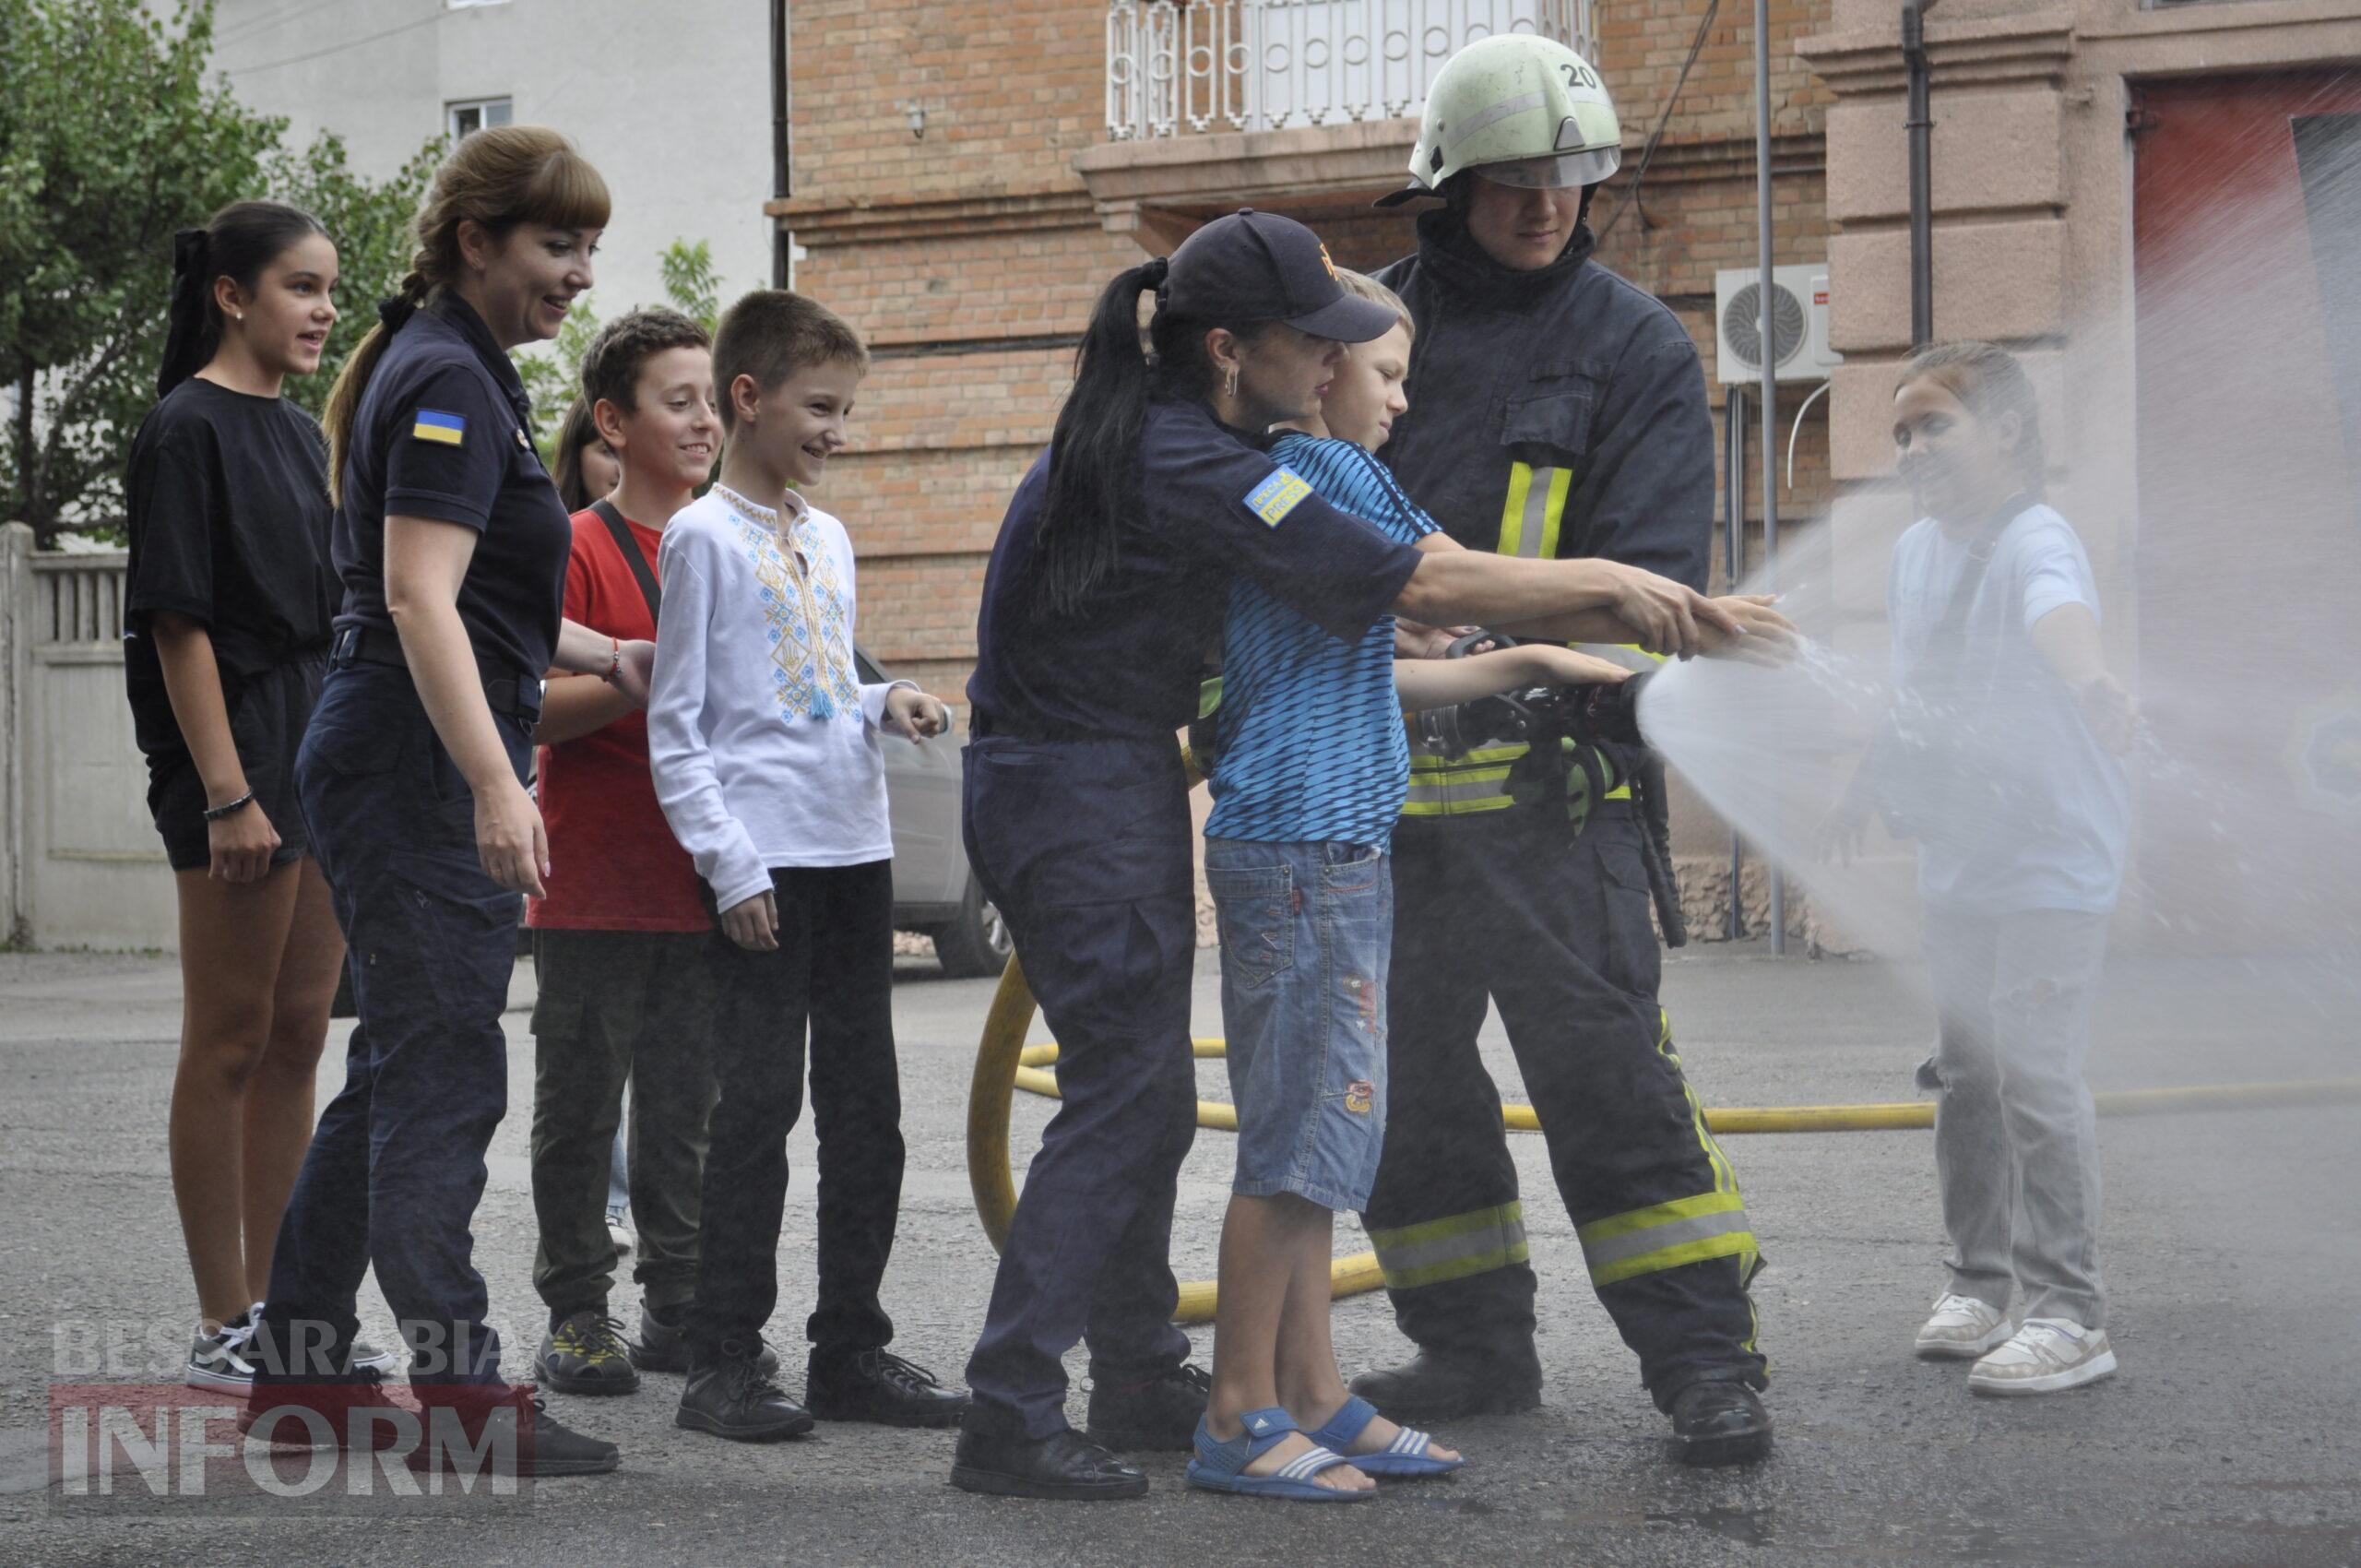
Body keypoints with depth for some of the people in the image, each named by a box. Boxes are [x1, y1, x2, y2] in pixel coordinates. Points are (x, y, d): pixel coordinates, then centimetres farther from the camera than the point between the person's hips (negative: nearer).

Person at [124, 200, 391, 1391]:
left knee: (297, 1039, 10)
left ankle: (278, 1309, 16)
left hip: (324, 761, 8)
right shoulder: (186, 430, -9)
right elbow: (178, 623, -14)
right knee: (230, 1045, -2)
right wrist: (228, 795, -20)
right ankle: (224, 1327, 3)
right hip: (238, 765, -8)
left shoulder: (298, 435, 16)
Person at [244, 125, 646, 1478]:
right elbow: (420, 600, -24)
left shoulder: (459, 371, 19)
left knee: (398, 1070, 13)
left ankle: (298, 1369, 19)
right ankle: (463, 1389, -5)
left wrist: (606, 656, 27)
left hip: (405, 769, 10)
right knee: (444, 1073, -8)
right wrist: (496, 786, -30)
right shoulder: (447, 381, -14)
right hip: (418, 766, -10)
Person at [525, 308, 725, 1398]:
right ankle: (576, 1317, 8)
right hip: (594, 888, -5)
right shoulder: (578, 550, -6)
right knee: (582, 1105, 1)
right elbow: (530, 707, -13)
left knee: (688, 1106, 9)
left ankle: (679, 1308, 17)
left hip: (701, 886, 5)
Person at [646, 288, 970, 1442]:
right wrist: (728, 865, -13)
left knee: (865, 1105, 7)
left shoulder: (828, 539, 16)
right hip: (763, 861, -7)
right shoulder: (703, 537, -5)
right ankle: (725, 1362, -1)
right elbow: (676, 727, -7)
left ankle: (851, 1348, 15)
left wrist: (886, 705, 3)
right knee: (757, 1101, -7)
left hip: (855, 851, 7)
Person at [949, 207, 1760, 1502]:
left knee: (1142, 1091, 15)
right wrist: (1611, 584, -14)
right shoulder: (1191, 470, -22)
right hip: (1085, 795, -10)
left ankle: (1142, 1383, 23)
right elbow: (1415, 583, -21)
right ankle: (1010, 1419, -11)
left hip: (1086, 781, 10)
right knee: (1126, 1094, -9)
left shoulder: (1142, 425, 10)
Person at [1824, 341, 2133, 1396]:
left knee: (2036, 1075, -12)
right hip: (1959, 859, 8)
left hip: (2053, 860, -8)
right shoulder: (1915, 551, 7)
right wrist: (1869, 784, 28)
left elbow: (2059, 615, -43)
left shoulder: (2034, 543, -18)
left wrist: (2092, 682, -62)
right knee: (1966, 1075, 14)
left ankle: (2069, 1314, -6)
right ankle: (1979, 1281, 27)